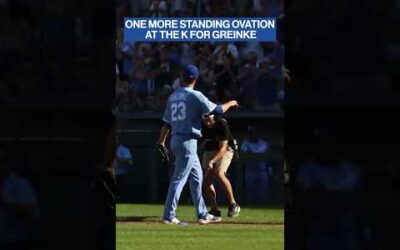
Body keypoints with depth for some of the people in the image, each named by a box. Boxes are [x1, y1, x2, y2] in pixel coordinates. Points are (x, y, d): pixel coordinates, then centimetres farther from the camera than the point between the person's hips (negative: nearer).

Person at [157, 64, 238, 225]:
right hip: (187, 141, -8)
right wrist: (230, 104, 10)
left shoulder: (173, 96, 10)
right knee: (179, 179, -8)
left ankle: (202, 215, 21)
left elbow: (166, 122, 12)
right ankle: (169, 216, -10)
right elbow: (216, 110, -9)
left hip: (175, 140, 8)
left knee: (197, 177, 16)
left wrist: (161, 142, 16)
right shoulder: (195, 96, -11)